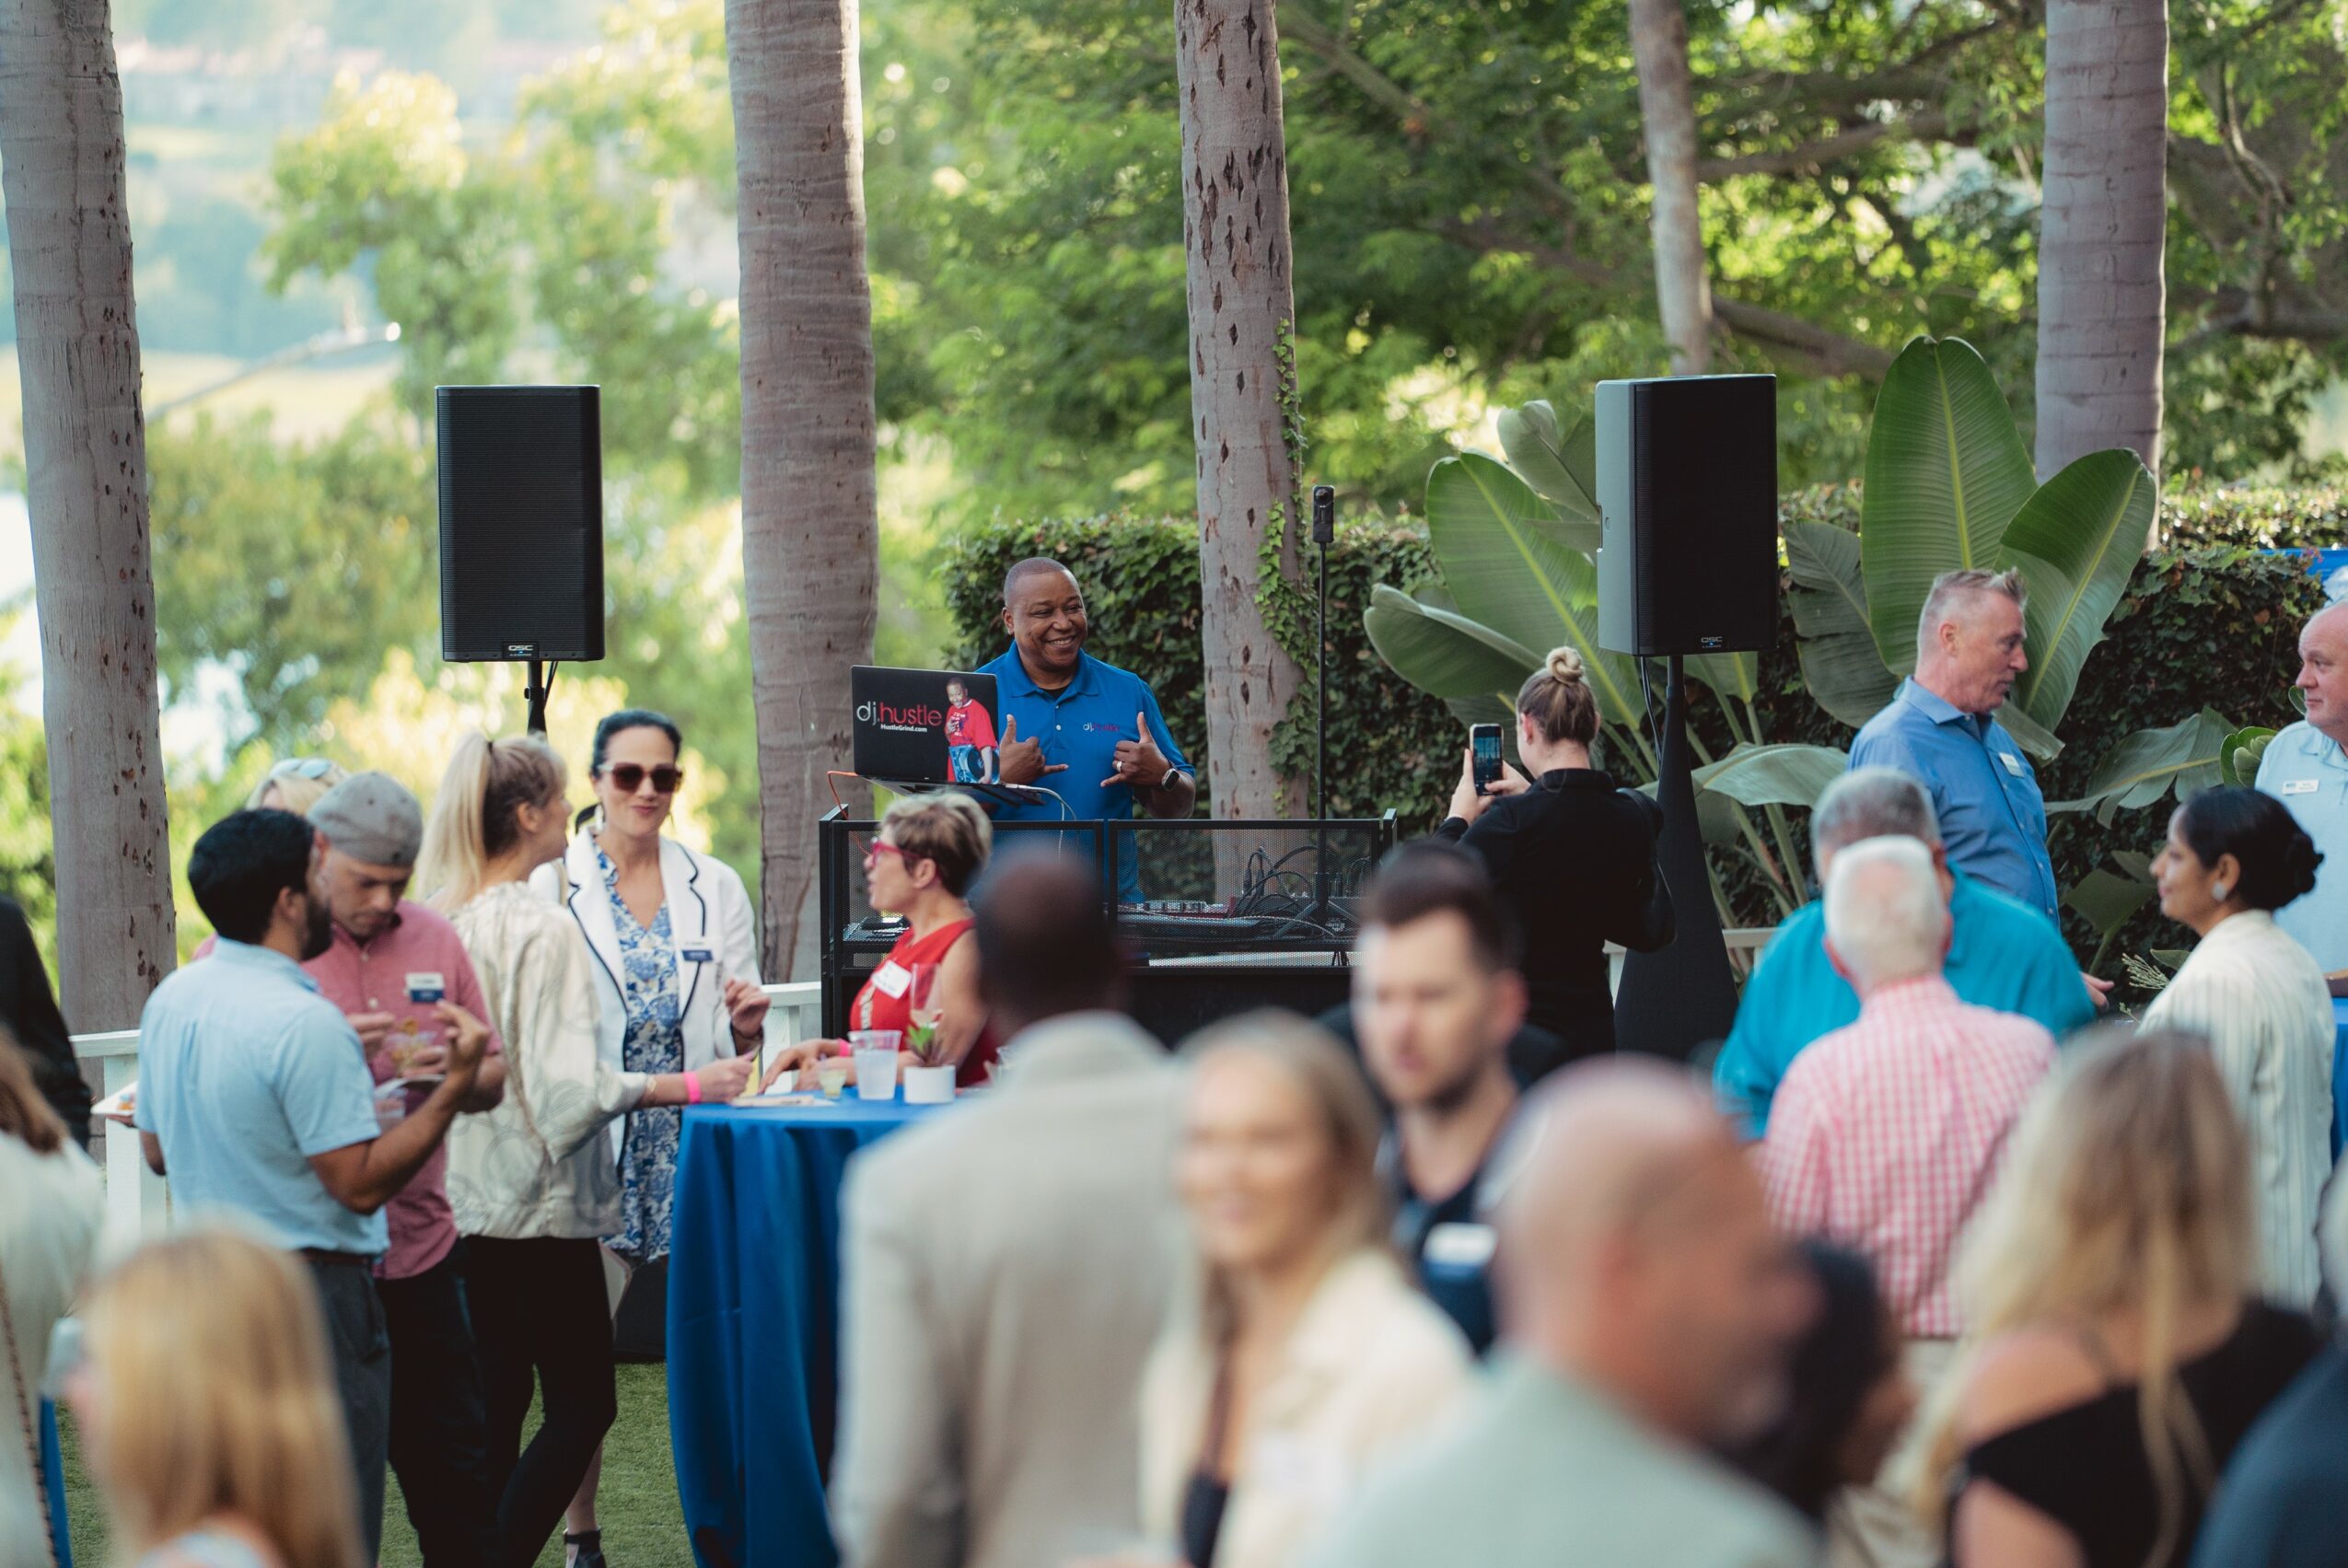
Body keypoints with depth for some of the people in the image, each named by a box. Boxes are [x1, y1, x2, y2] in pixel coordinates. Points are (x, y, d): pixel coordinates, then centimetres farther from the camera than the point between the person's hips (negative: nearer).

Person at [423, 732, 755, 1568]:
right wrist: (689, 1086, -13)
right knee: (582, 1404, 1)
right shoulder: (543, 930, -17)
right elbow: (570, 1085, -20)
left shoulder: (439, 919, 4)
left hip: (462, 1195, 7)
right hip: (537, 1201, -7)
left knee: (493, 1401, 12)